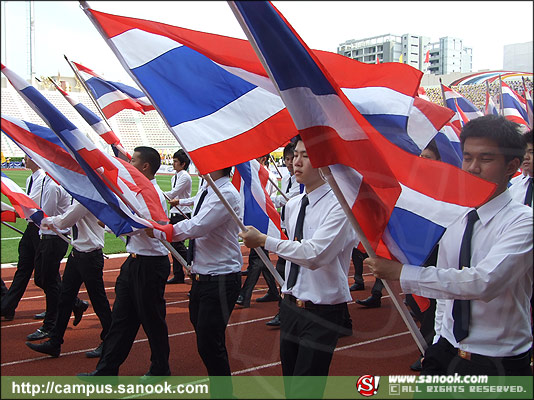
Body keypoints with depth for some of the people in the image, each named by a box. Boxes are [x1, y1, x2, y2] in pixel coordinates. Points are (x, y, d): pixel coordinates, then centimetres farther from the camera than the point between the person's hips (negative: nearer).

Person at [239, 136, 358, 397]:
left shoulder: (340, 205, -18)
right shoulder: (292, 205, 8)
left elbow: (315, 254, -28)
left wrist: (265, 241, -24)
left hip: (322, 312, -8)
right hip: (291, 305, 8)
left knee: (304, 389, -5)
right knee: (290, 384, 18)